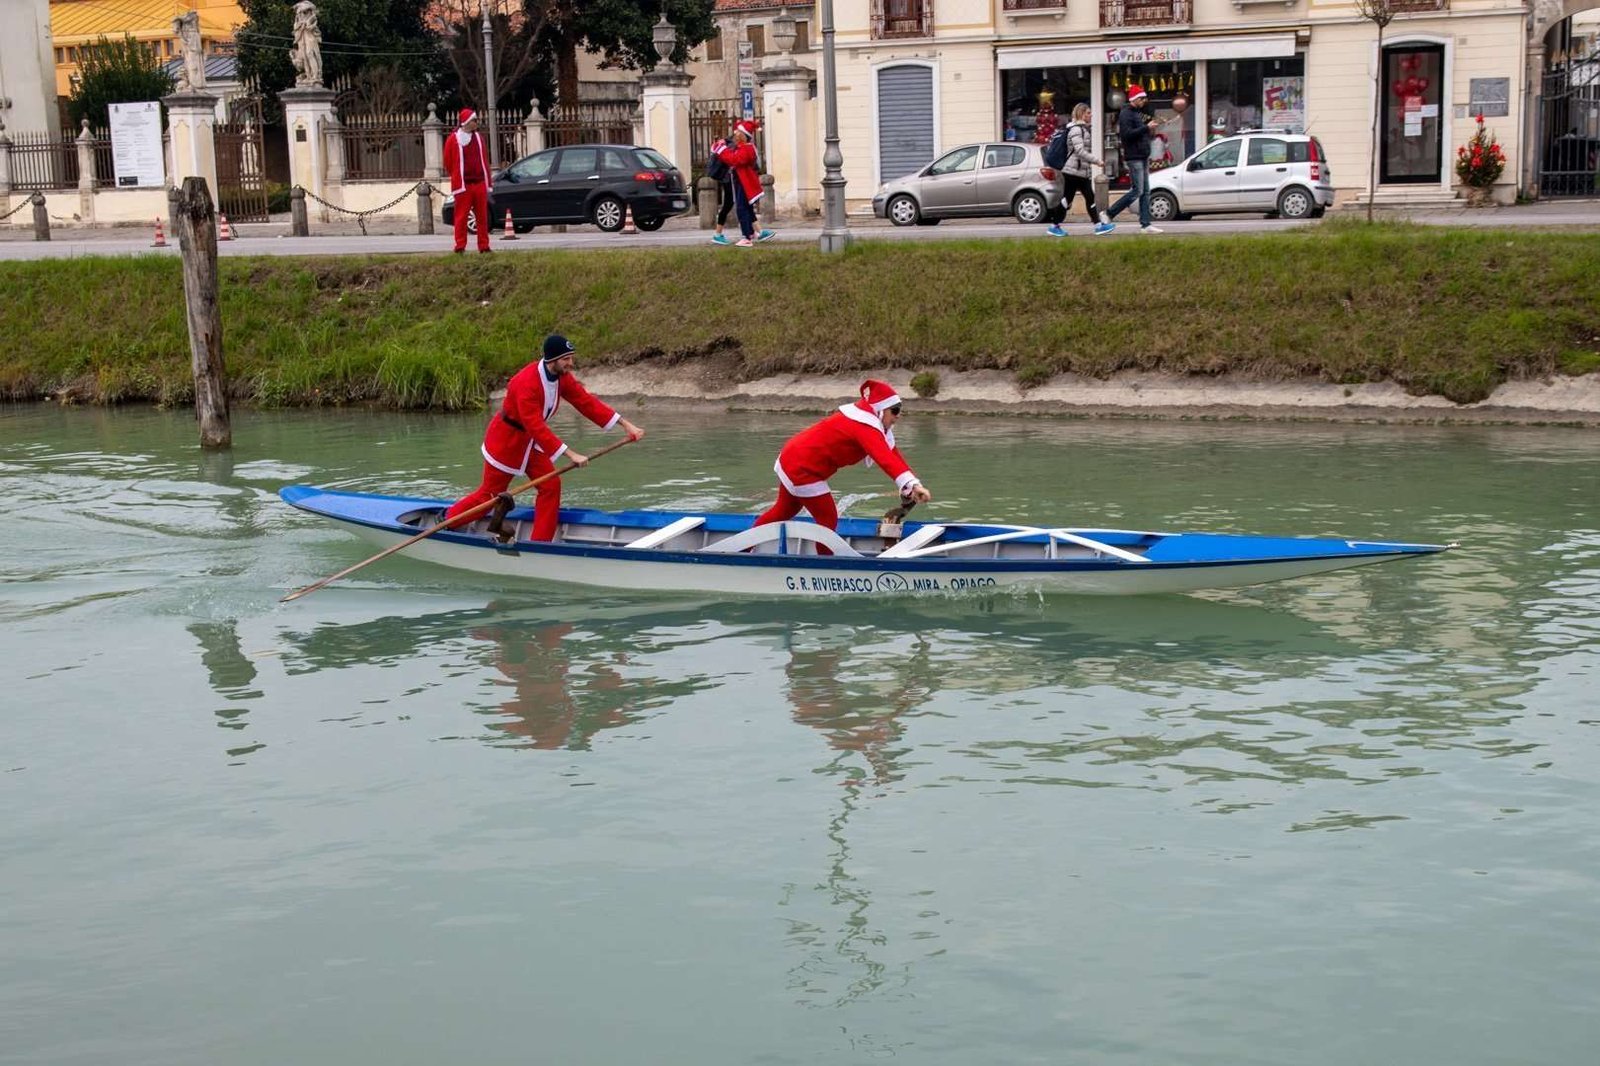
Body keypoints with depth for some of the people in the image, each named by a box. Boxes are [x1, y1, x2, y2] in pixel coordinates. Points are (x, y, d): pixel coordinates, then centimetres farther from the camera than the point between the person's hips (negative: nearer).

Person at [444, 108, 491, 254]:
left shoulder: (479, 137, 13)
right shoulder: (453, 139, -2)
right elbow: (448, 163, 3)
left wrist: (487, 181, 12)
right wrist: (457, 178, 8)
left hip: (480, 183, 5)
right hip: (463, 185, -5)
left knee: (482, 216, 5)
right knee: (461, 216, -5)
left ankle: (484, 246, 9)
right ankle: (460, 246, -3)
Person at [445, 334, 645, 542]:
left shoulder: (562, 377, -9)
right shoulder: (526, 383, -34)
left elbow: (586, 402, -7)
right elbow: (536, 427, -37)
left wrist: (626, 424, -13)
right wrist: (571, 455, -39)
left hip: (531, 440, 8)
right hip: (506, 441, -8)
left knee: (551, 485, -5)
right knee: (490, 493, 3)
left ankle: (541, 542, 2)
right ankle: (446, 521, 24)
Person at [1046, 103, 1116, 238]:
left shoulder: (1083, 129, 17)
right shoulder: (1075, 129, -14)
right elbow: (1080, 151, -22)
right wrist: (1096, 161, -21)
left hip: (1082, 172, 10)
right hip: (1073, 171, -10)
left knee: (1090, 198, 4)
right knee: (1067, 199, -4)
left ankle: (1099, 225, 2)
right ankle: (1055, 227, 5)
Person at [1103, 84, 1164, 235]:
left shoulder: (1137, 113, 19)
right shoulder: (1126, 114, -11)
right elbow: (1127, 134, -22)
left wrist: (1149, 123, 6)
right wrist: (1146, 127, -21)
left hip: (1143, 157, 10)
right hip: (1134, 158, -10)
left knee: (1145, 192, 6)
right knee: (1137, 191, -11)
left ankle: (1145, 225, 6)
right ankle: (1109, 215, -3)